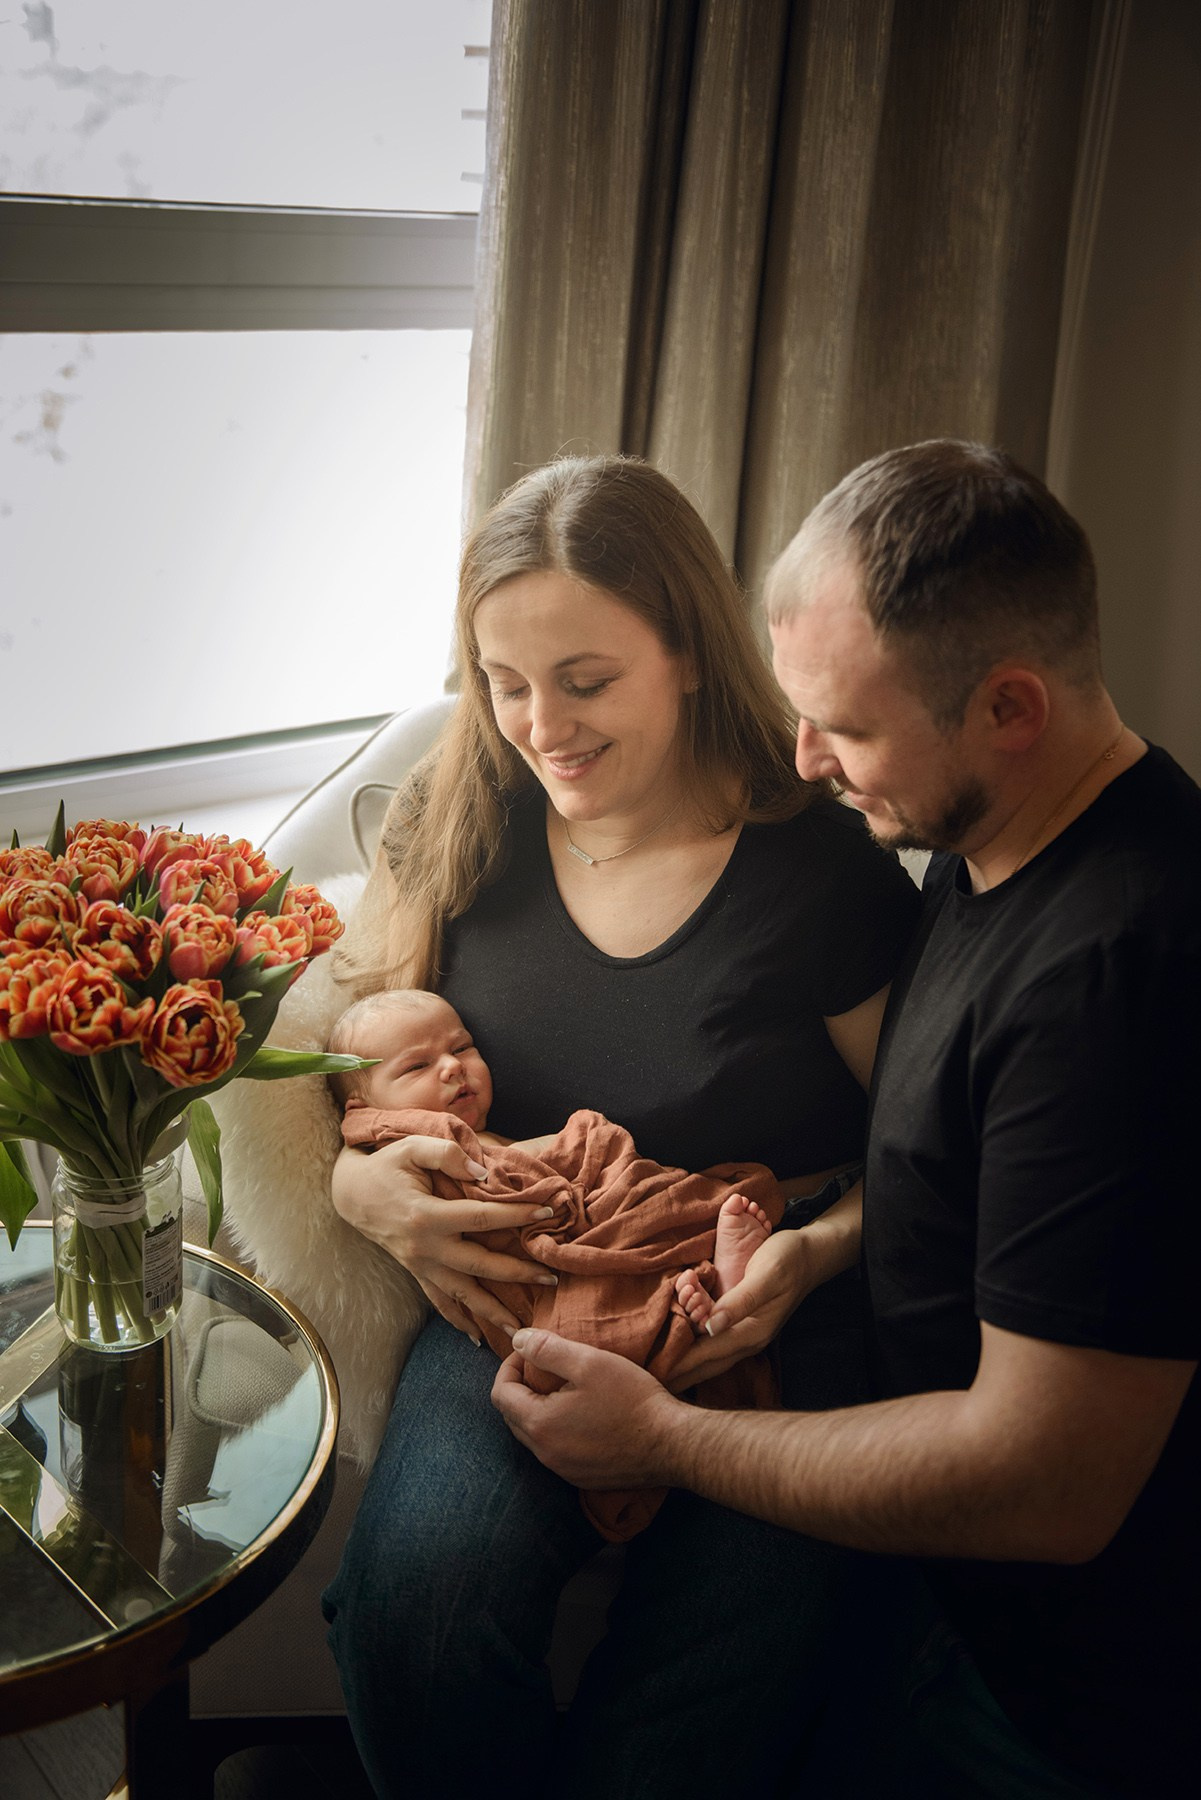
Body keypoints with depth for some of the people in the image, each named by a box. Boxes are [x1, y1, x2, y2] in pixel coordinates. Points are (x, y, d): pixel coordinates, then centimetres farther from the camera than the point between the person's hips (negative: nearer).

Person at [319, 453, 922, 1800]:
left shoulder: (823, 867, -8)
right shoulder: (455, 821, 2)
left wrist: (816, 1254, -20)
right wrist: (361, 1181, -11)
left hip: (765, 1342, -2)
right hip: (514, 1305, 3)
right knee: (418, 1600, -26)